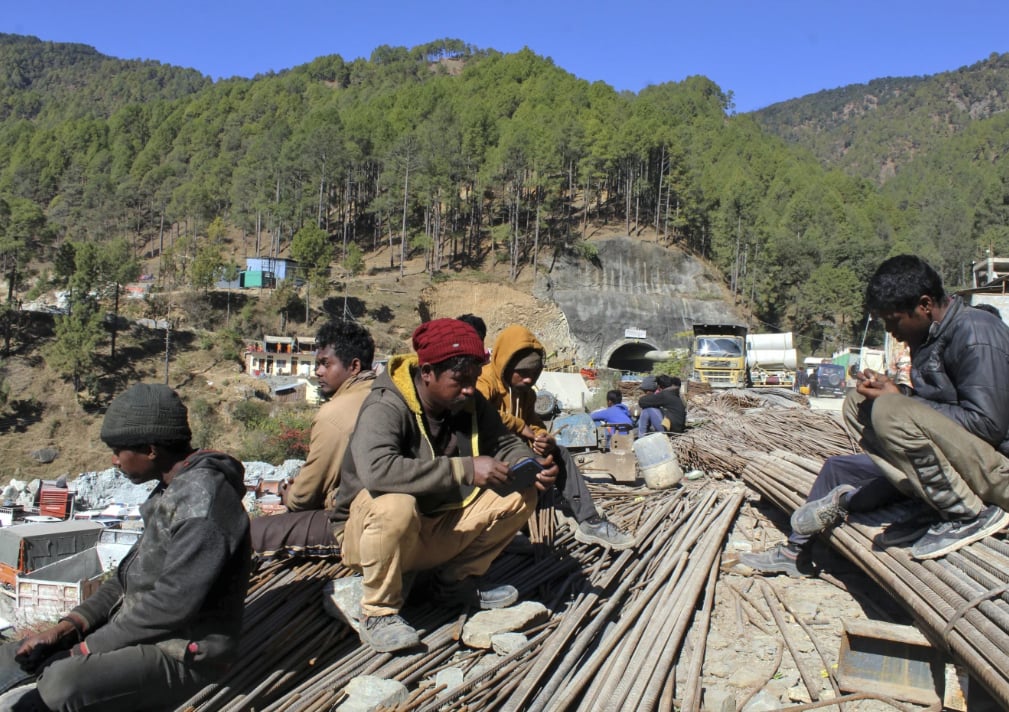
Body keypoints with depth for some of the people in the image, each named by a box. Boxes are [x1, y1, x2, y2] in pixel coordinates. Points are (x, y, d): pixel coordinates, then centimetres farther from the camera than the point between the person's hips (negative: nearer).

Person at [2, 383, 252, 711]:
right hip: (145, 629, 9)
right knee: (28, 653, 8)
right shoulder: (174, 490, 9)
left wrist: (89, 647, -13)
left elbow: (172, 604, -24)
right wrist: (71, 624, 2)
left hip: (185, 651, -9)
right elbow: (132, 573, 14)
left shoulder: (202, 499, -22)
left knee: (62, 685, -27)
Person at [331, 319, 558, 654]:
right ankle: (379, 613, -15)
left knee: (521, 495, -7)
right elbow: (375, 469, -43)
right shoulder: (385, 407, -26)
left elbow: (505, 444, 5)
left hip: (440, 530, 6)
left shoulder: (470, 403, -4)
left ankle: (456, 580, 9)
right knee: (396, 505, -40)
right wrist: (465, 469, -42)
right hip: (369, 531, -6)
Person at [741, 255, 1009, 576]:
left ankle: (970, 514, -13)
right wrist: (888, 389, -5)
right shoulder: (931, 336, 11)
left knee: (891, 414, -31)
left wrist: (900, 399, -18)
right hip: (954, 460, 10)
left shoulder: (977, 336, -17)